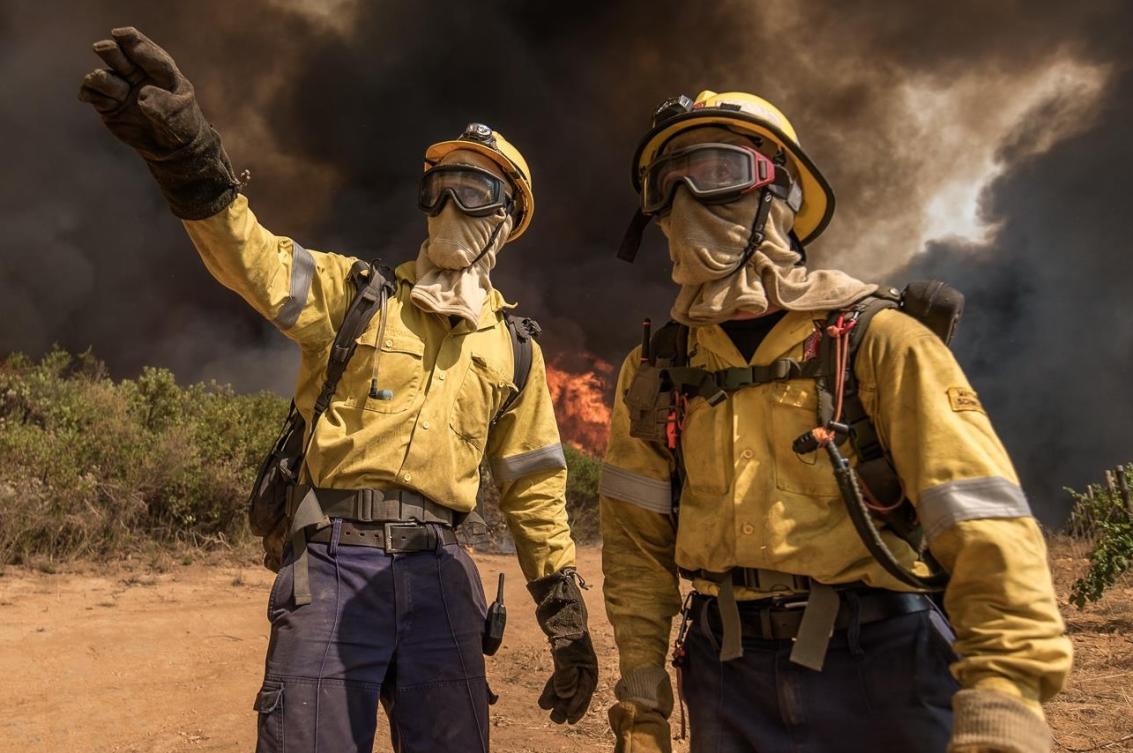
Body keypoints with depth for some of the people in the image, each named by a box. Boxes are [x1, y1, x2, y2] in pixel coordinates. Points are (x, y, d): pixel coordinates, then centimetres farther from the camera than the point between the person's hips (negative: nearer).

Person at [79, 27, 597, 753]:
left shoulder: (513, 346, 12)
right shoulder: (358, 293, 6)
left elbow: (536, 490, 13)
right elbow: (257, 261, -14)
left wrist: (567, 620, 11)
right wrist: (189, 155, -34)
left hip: (436, 573, 3)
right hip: (334, 564, -2)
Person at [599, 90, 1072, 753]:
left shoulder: (875, 338, -8)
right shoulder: (655, 372, 3)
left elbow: (985, 521, -15)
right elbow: (638, 539, 7)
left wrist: (1004, 695, -25)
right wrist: (641, 687, 4)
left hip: (881, 663, -3)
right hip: (728, 675, 4)